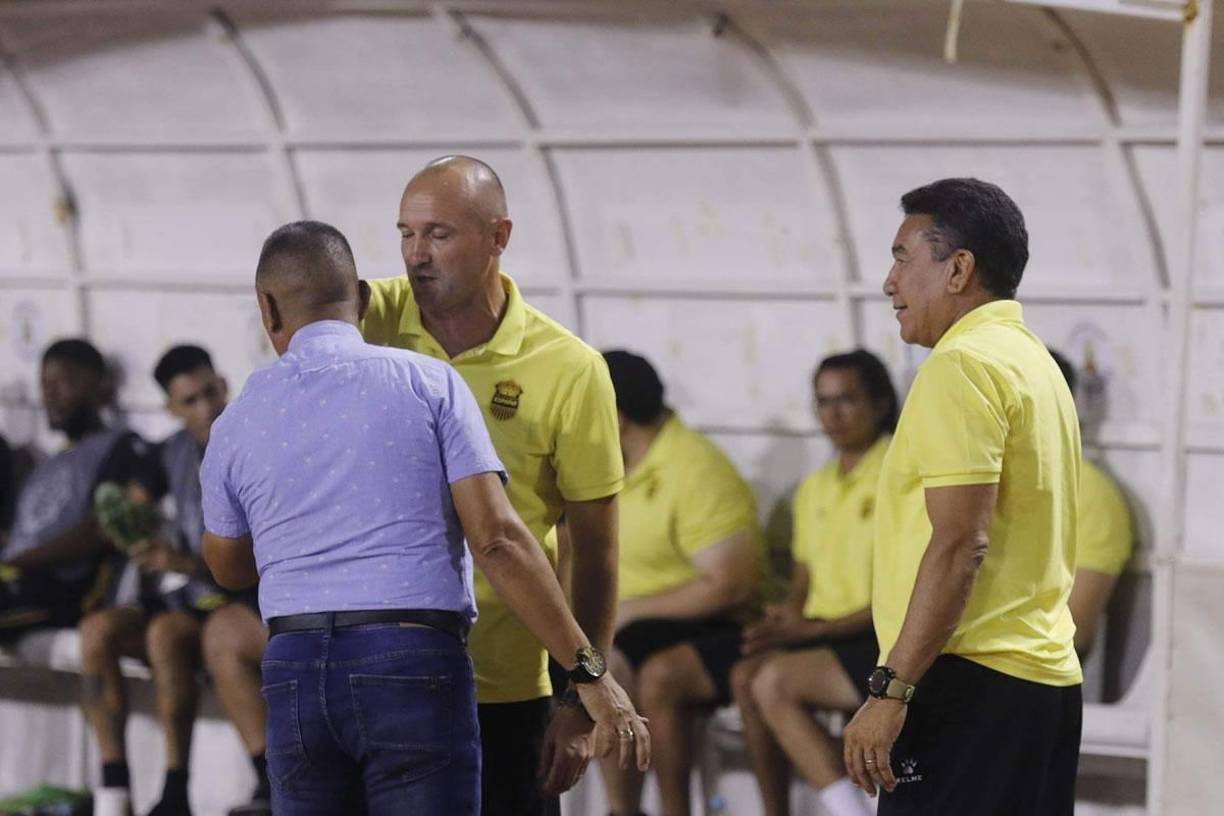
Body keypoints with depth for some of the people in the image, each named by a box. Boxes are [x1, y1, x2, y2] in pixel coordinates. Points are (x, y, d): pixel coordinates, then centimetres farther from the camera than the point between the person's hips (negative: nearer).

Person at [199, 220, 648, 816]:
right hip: (415, 670, -3)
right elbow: (496, 539, -7)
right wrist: (589, 673, -5)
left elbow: (229, 568, 28)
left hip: (294, 676, 3)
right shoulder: (428, 384, 2)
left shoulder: (237, 425, 11)